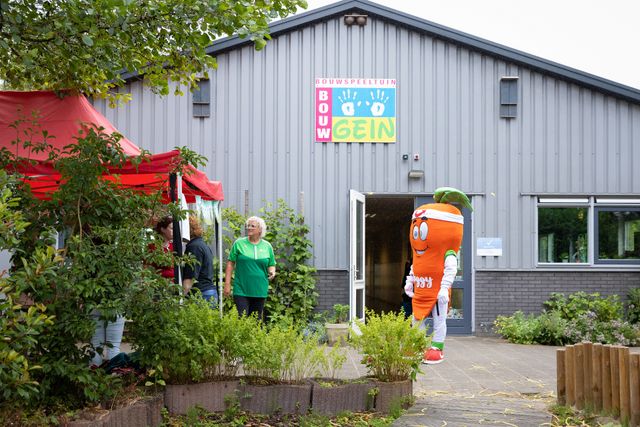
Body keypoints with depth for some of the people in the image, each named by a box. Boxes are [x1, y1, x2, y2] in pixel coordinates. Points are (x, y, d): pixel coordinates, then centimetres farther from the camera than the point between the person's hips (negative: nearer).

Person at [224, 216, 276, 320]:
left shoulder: (267, 246, 7)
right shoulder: (239, 243, 0)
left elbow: (271, 265, 16)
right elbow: (230, 263, 1)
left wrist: (272, 272, -7)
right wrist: (227, 284, -4)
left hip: (260, 291, 3)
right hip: (241, 290, -3)